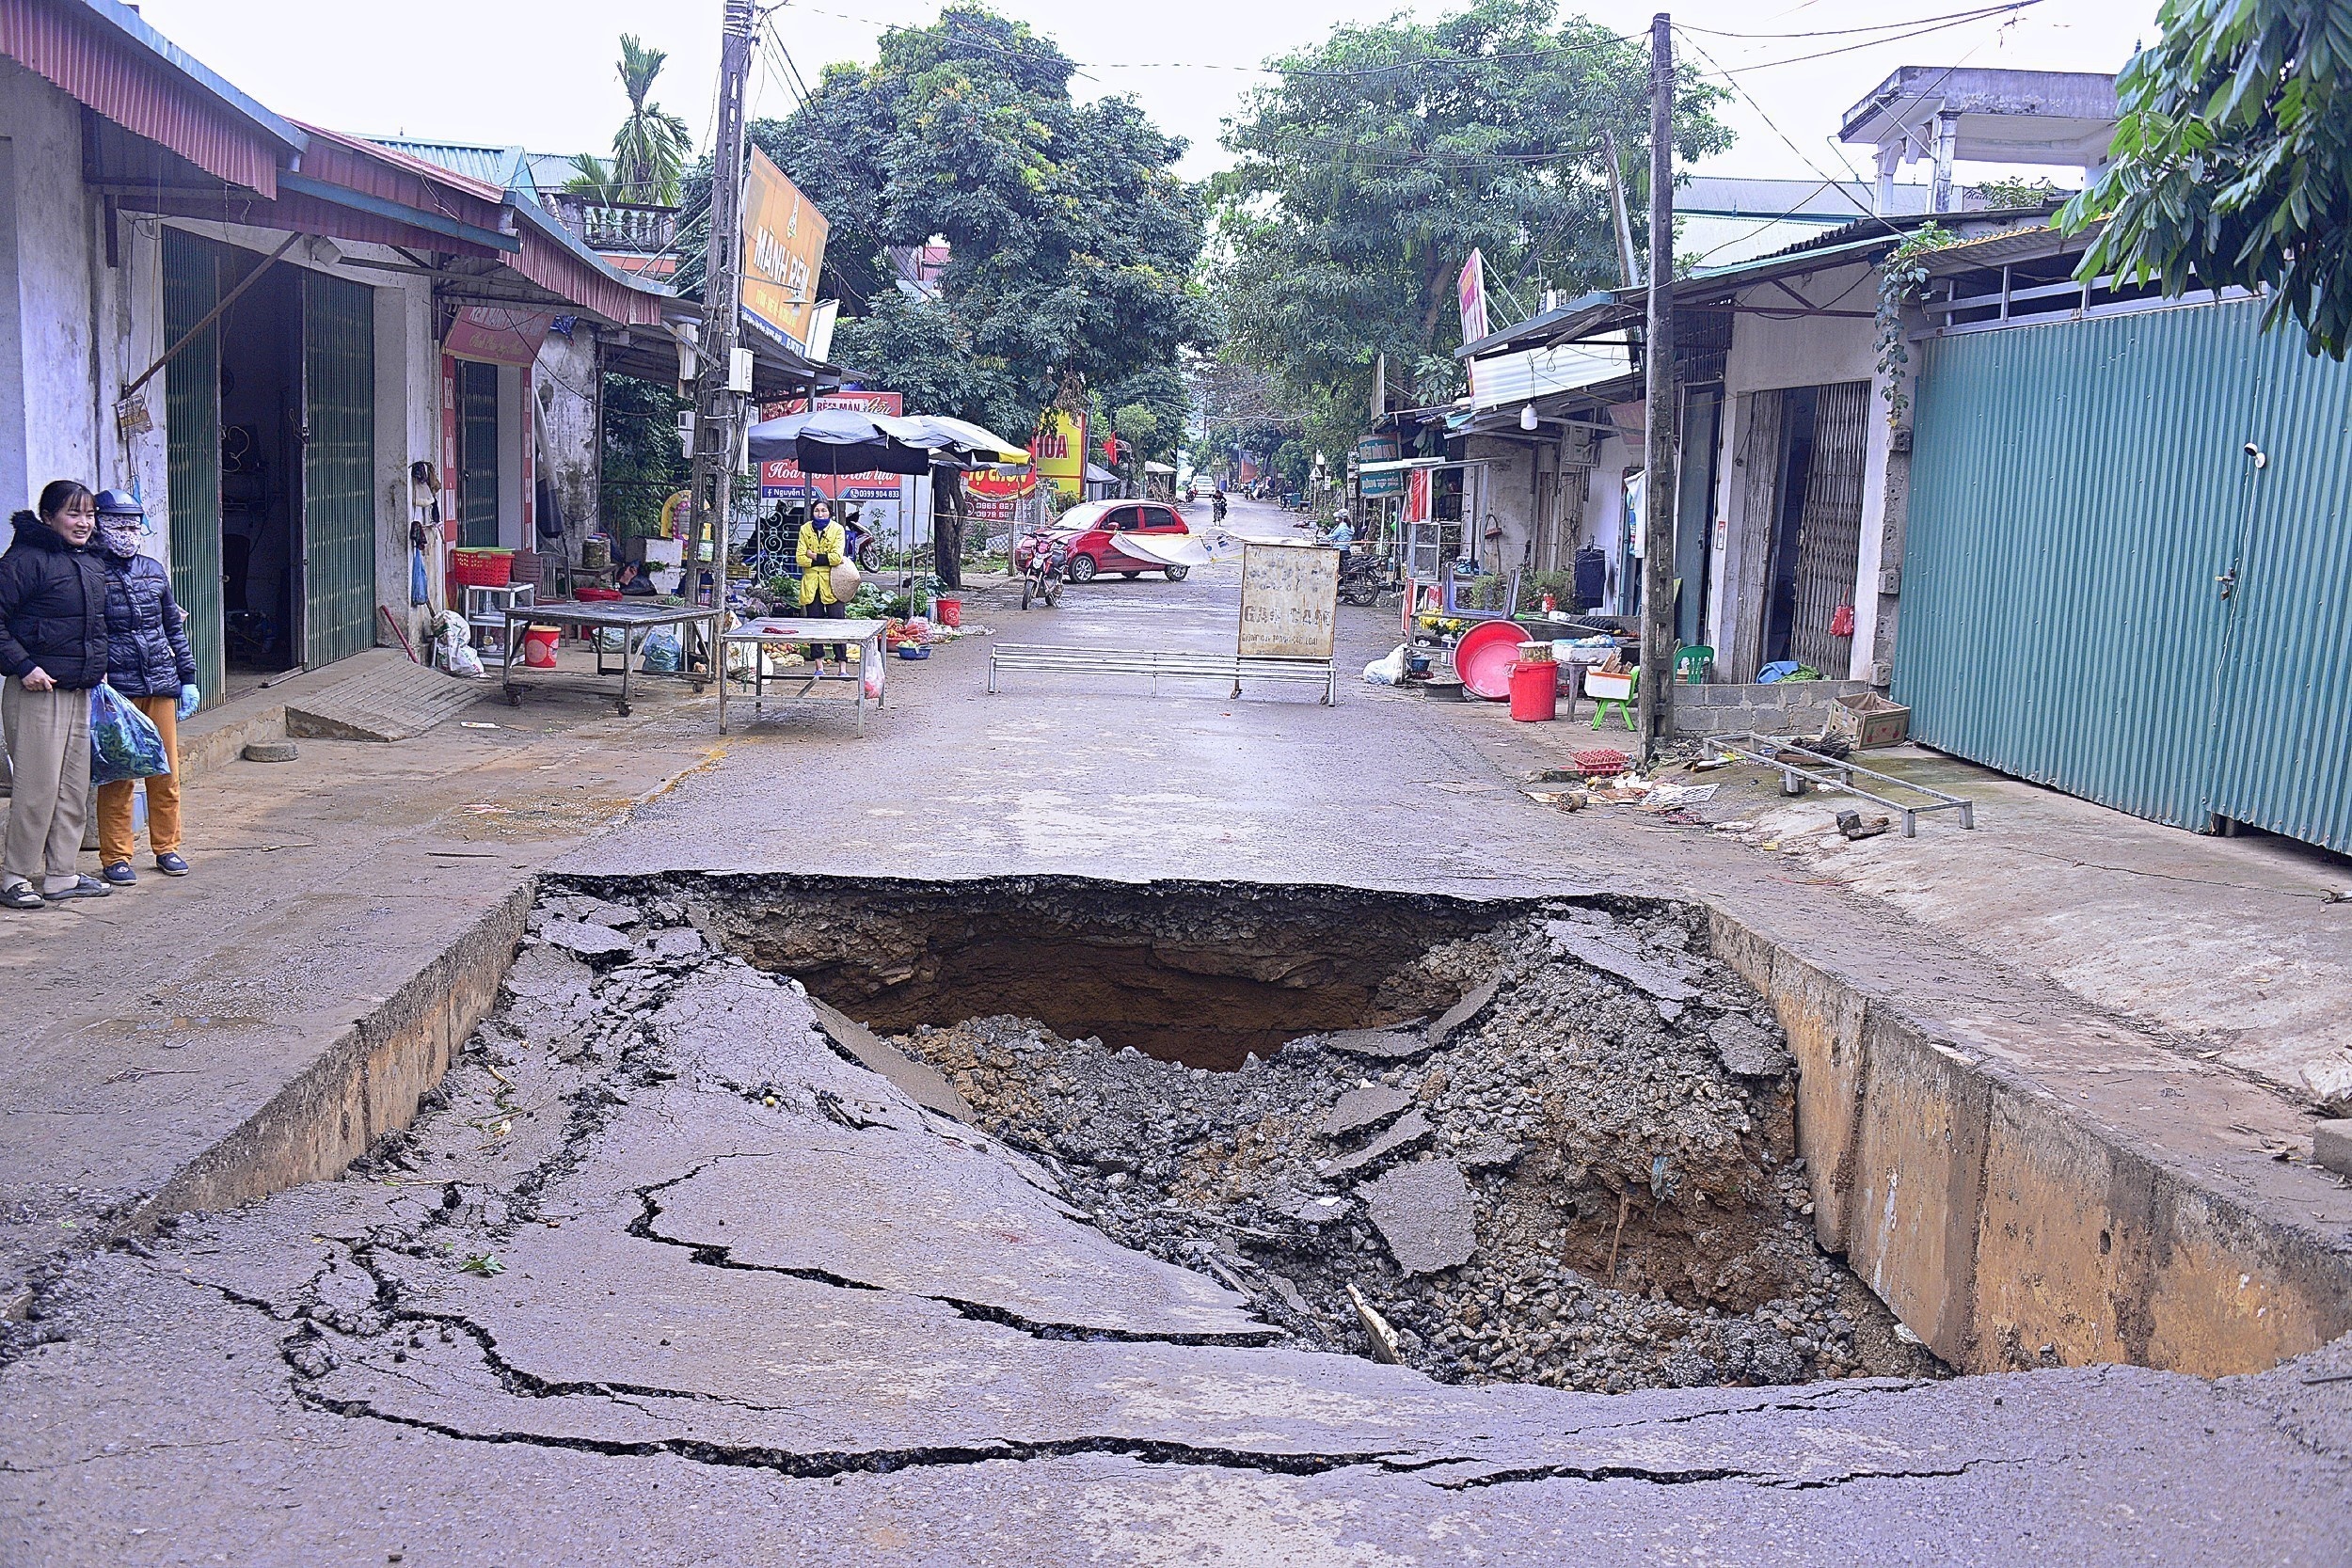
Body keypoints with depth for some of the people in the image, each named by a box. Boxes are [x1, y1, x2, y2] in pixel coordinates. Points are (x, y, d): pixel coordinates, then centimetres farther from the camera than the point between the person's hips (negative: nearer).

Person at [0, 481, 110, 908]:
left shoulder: (91, 566, 16)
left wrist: (99, 668, 18)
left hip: (80, 692, 8)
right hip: (37, 691, -8)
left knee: (75, 787, 10)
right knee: (38, 787, -7)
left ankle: (60, 875, 17)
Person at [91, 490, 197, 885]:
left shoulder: (154, 570, 13)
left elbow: (175, 627, 19)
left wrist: (188, 678, 15)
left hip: (162, 685, 5)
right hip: (117, 688, -5)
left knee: (166, 771, 8)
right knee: (118, 775, -1)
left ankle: (167, 847, 20)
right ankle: (115, 856, 8)